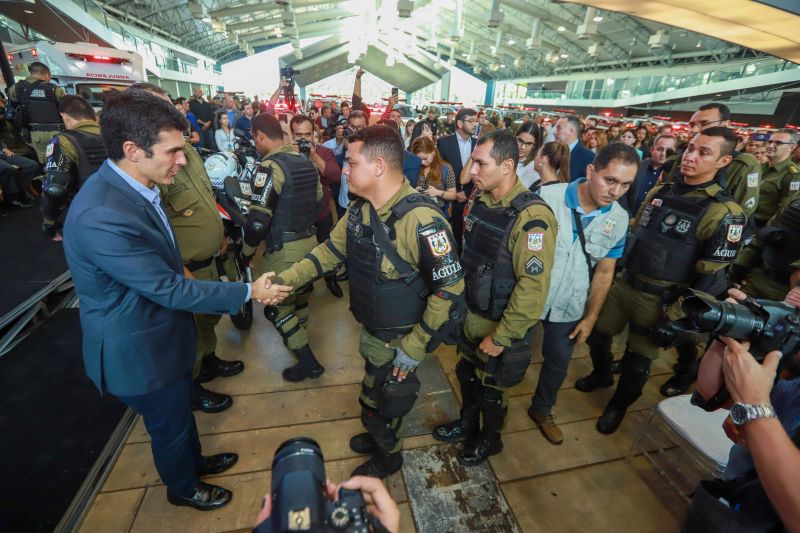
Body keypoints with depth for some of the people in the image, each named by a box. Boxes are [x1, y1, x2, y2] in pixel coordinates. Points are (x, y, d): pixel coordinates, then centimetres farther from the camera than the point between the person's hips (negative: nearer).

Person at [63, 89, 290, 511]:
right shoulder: (102, 217, -35)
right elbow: (170, 290, -28)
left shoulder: (132, 186, -5)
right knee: (169, 424, 19)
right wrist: (250, 292, -22)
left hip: (162, 333, 8)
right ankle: (182, 487, 49)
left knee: (182, 409, 30)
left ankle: (194, 460, 57)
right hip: (139, 350, -8)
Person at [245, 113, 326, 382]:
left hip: (285, 249, -8)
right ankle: (299, 338, 47)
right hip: (310, 242, 8)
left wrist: (247, 250, -5)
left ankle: (308, 362, 9)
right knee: (298, 293, 25)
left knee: (275, 307, 5)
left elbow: (258, 220, -21)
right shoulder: (307, 162, 7)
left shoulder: (270, 167, -17)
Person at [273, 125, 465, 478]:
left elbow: (450, 286, -27)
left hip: (399, 340, -7)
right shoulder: (359, 210, -4)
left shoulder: (421, 219, -30)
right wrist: (286, 279, -1)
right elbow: (331, 250, 7)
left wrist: (415, 347, -22)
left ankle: (388, 455, 50)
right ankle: (378, 435, 61)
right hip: (369, 330, 7)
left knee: (386, 402, 18)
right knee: (372, 393, 30)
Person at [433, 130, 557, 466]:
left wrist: (501, 337, -21)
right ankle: (467, 423, 52)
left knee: (491, 389, 16)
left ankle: (489, 439, 45)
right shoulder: (480, 202, -1)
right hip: (470, 315, 7)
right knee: (466, 373, 25)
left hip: (501, 325, -6)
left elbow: (533, 288, -27)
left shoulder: (531, 218, -26)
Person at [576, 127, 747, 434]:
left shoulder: (724, 213, -15)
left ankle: (619, 405, 39)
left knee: (636, 363, 12)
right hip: (624, 284, 5)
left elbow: (711, 277, -15)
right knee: (596, 334, 17)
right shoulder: (659, 192, 4)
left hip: (659, 301, -5)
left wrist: (672, 317, -15)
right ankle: (602, 374, 47)